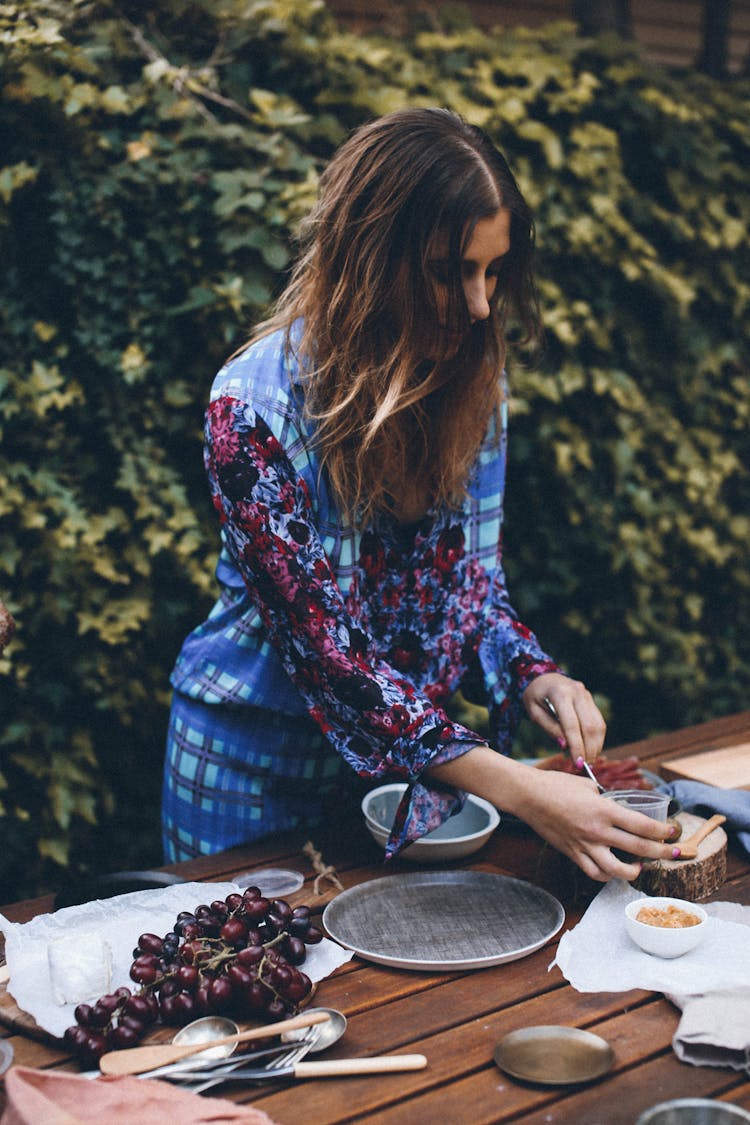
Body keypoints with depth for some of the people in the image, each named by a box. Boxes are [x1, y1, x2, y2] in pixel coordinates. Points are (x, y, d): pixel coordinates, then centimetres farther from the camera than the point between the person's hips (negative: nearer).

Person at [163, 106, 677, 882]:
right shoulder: (256, 404, -25)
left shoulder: (474, 379, -7)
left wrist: (533, 677, -17)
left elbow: (473, 579, 4)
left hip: (410, 749, 5)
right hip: (257, 759, -4)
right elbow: (322, 648, -27)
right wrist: (518, 791, -33)